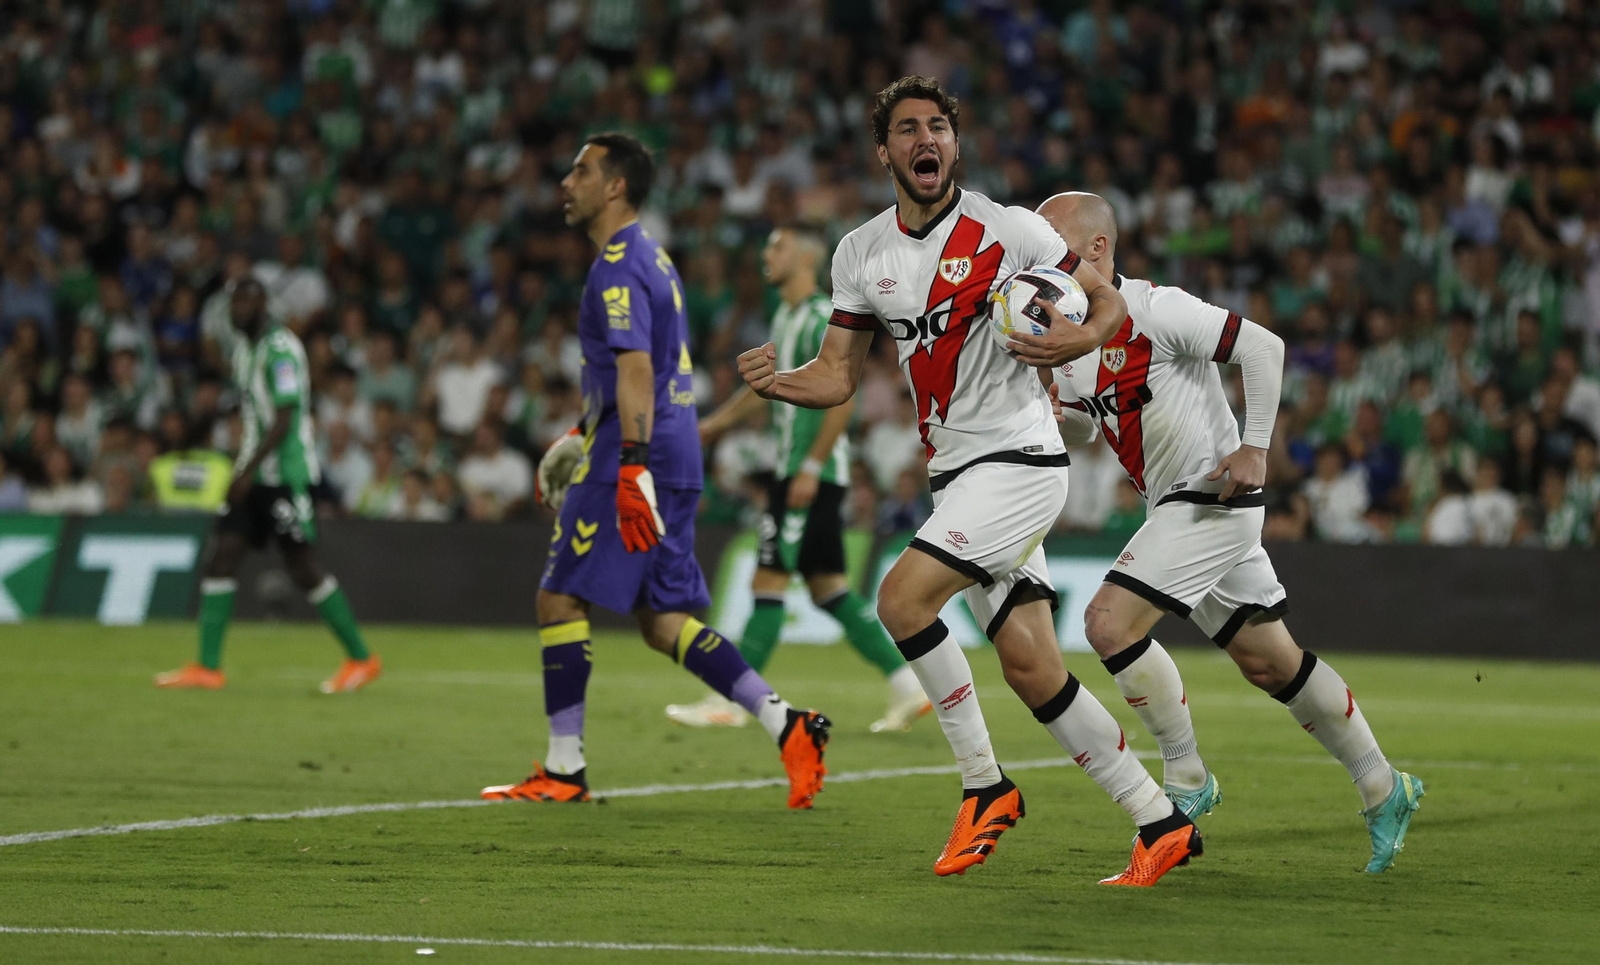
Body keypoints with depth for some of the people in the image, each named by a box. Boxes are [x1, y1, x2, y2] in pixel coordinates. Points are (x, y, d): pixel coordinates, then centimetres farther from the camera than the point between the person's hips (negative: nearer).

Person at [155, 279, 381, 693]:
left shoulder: (281, 349, -14)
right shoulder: (243, 348, 14)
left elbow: (284, 420, -19)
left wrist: (248, 472, -21)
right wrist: (243, 470, 19)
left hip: (286, 473, -9)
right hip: (254, 473, 9)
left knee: (303, 569, -5)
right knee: (222, 557, -2)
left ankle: (362, 659, 7)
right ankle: (207, 667, -2)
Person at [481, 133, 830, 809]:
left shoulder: (619, 267, -12)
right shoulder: (649, 257, 20)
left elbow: (636, 370, -23)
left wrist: (631, 468, -31)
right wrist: (575, 440, 36)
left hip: (637, 465, -10)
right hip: (676, 460, 10)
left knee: (560, 600, -3)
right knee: (664, 622, 9)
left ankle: (564, 770, -1)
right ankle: (786, 726, -2)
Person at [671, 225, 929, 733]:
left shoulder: (821, 319, -14)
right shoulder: (787, 316, 16)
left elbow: (842, 399, -19)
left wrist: (811, 467, -22)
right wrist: (713, 424, 26)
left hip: (812, 476, -10)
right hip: (796, 472, 10)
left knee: (768, 582, -7)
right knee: (829, 588, 9)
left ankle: (732, 701, -4)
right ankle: (907, 685, 9)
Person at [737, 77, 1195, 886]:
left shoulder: (1009, 231, -8)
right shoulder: (861, 253, 8)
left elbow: (1108, 301, 1)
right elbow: (837, 376, 10)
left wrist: (1081, 338, -22)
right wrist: (776, 382, -11)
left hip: (1018, 458, -6)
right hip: (953, 476, 6)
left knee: (901, 598, -20)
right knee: (1030, 668, 3)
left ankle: (984, 784, -7)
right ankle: (1159, 824, 11)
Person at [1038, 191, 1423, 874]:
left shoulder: (1152, 310, -18)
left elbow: (1262, 347, -17)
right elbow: (1085, 427, 22)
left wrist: (1254, 449, -19)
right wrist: (1052, 416, -1)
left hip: (1215, 499, -9)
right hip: (1175, 506, 9)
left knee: (1109, 622, -17)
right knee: (1268, 662, 14)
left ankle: (1185, 776, -4)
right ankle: (1382, 790, 25)